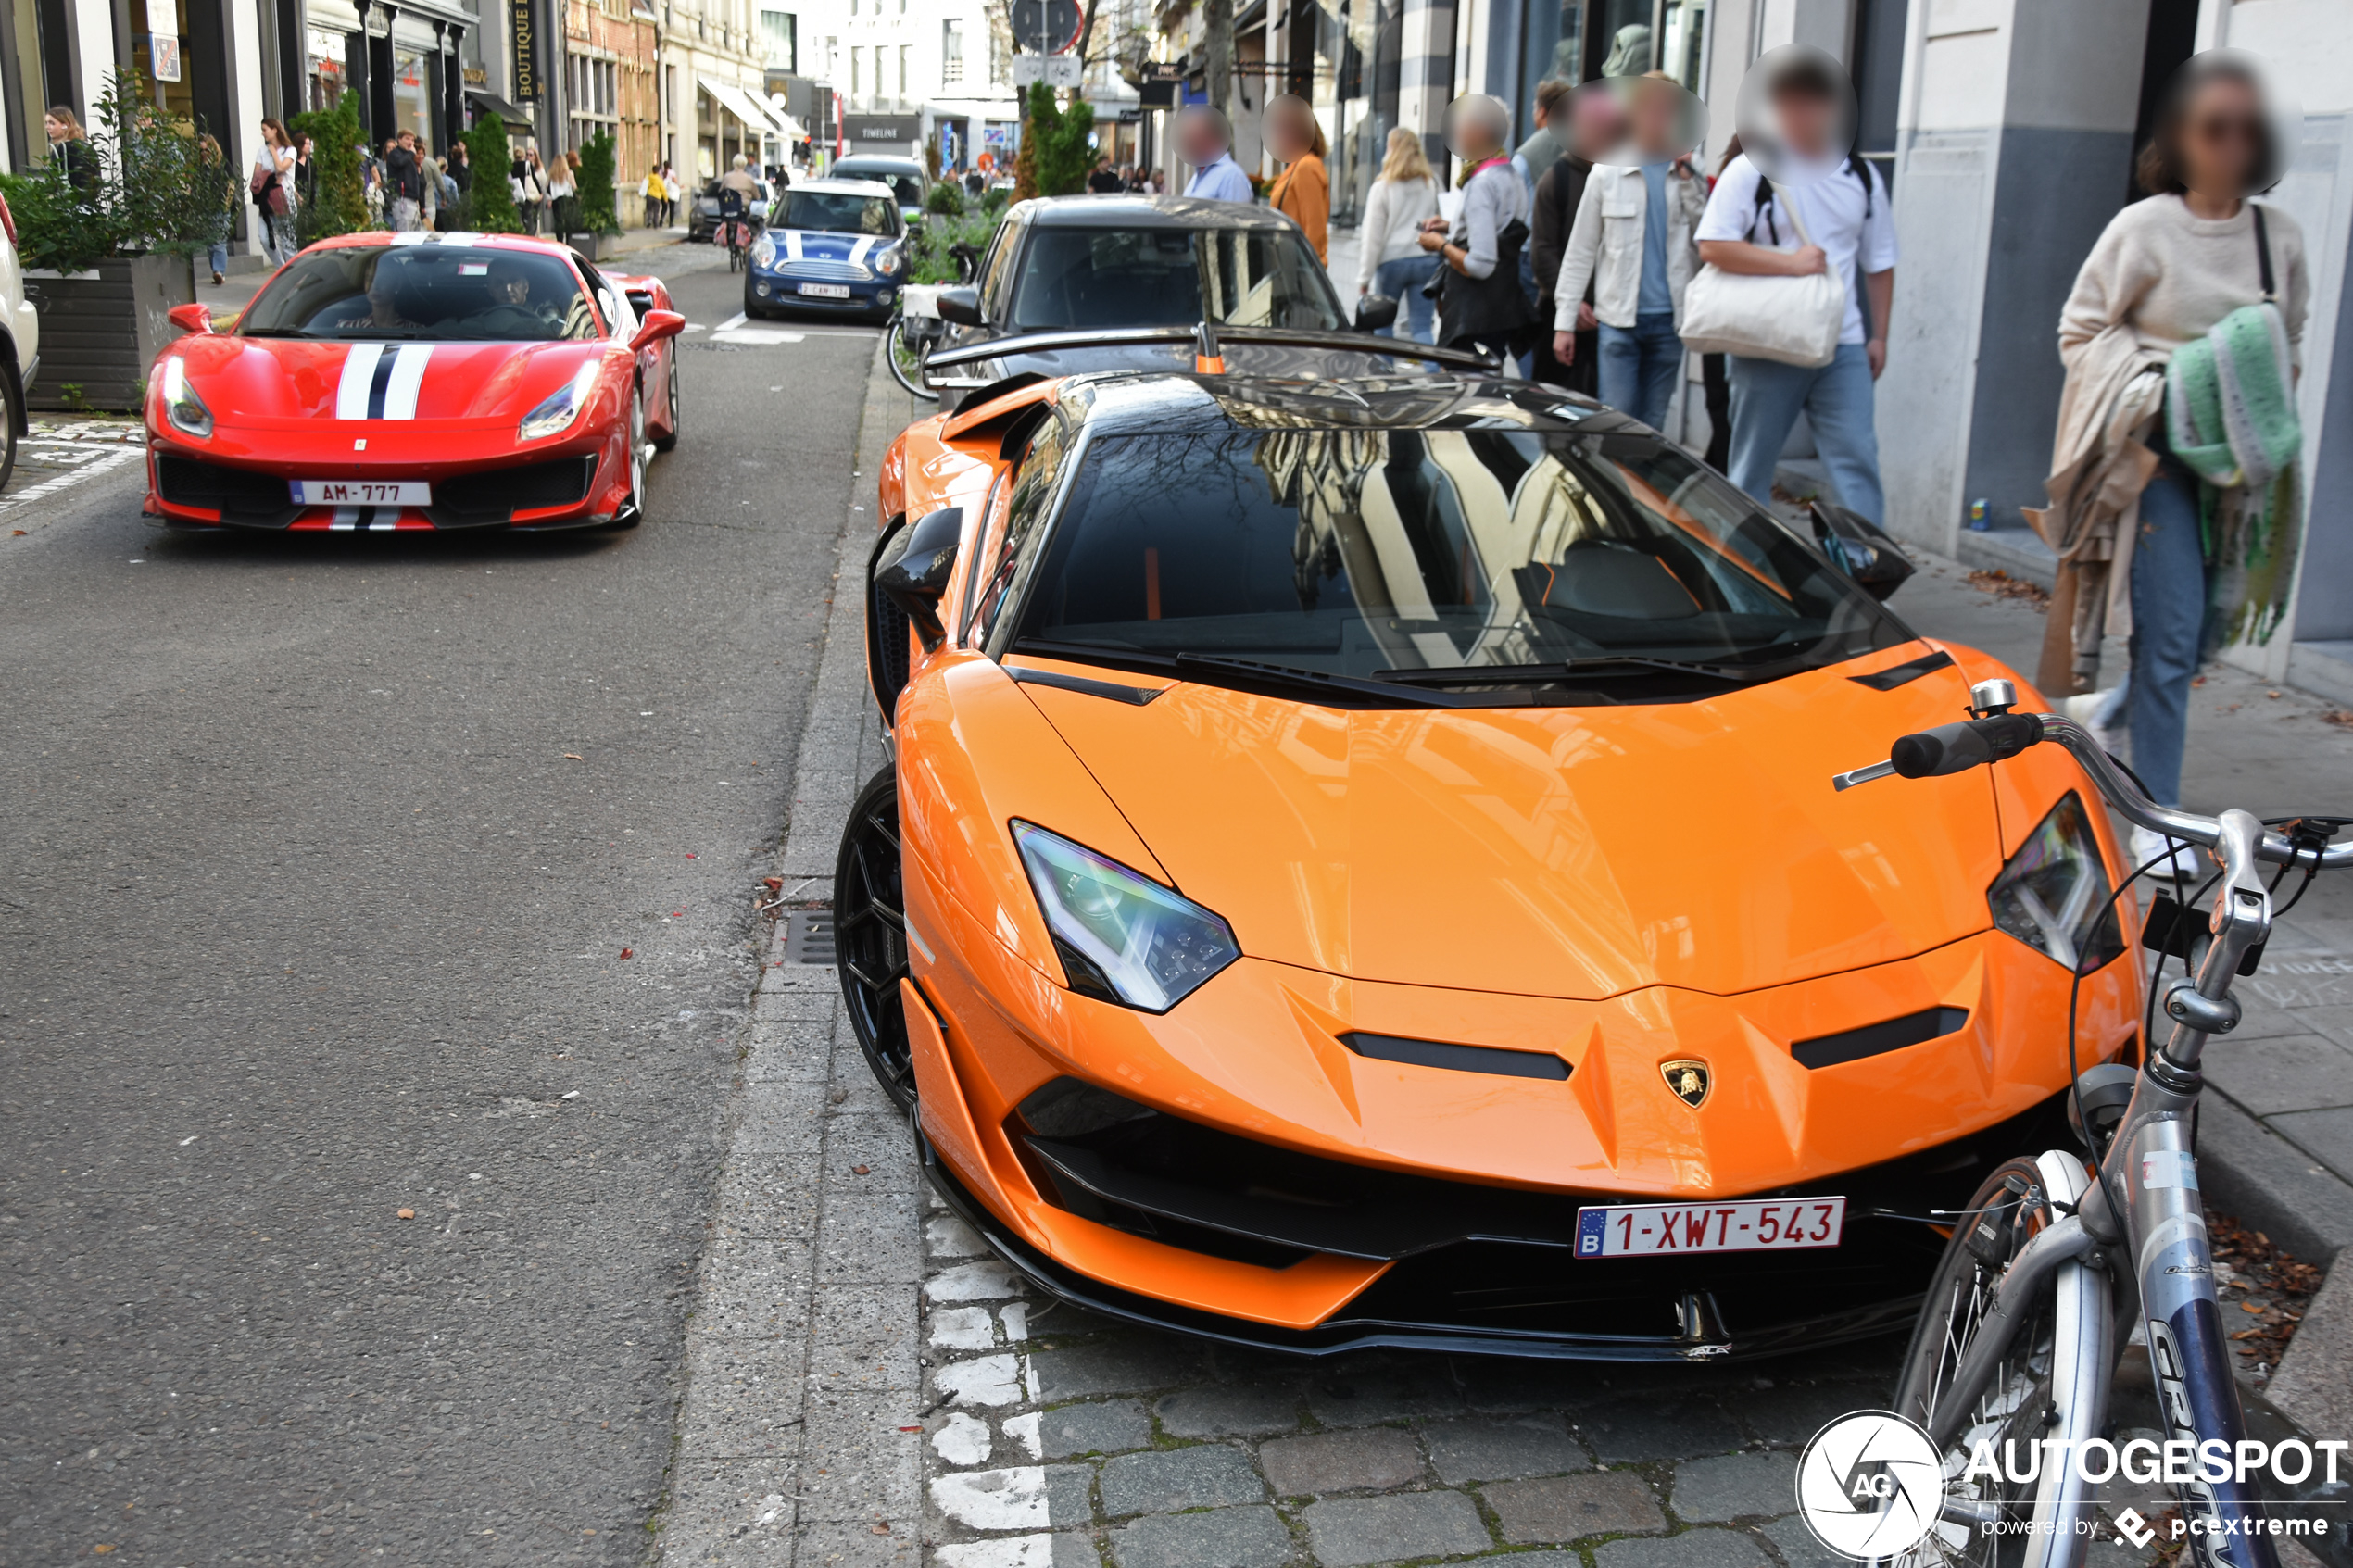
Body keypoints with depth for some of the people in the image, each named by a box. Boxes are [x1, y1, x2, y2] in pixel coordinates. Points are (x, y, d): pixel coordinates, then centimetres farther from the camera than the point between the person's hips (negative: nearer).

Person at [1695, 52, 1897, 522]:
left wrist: (1879, 335, 13)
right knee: (1752, 466, 8)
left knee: (1857, 460, -6)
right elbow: (1712, 247, -13)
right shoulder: (1750, 171, -4)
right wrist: (1792, 263, -16)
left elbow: (1879, 262, 17)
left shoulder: (1860, 177, 9)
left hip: (1842, 346, 3)